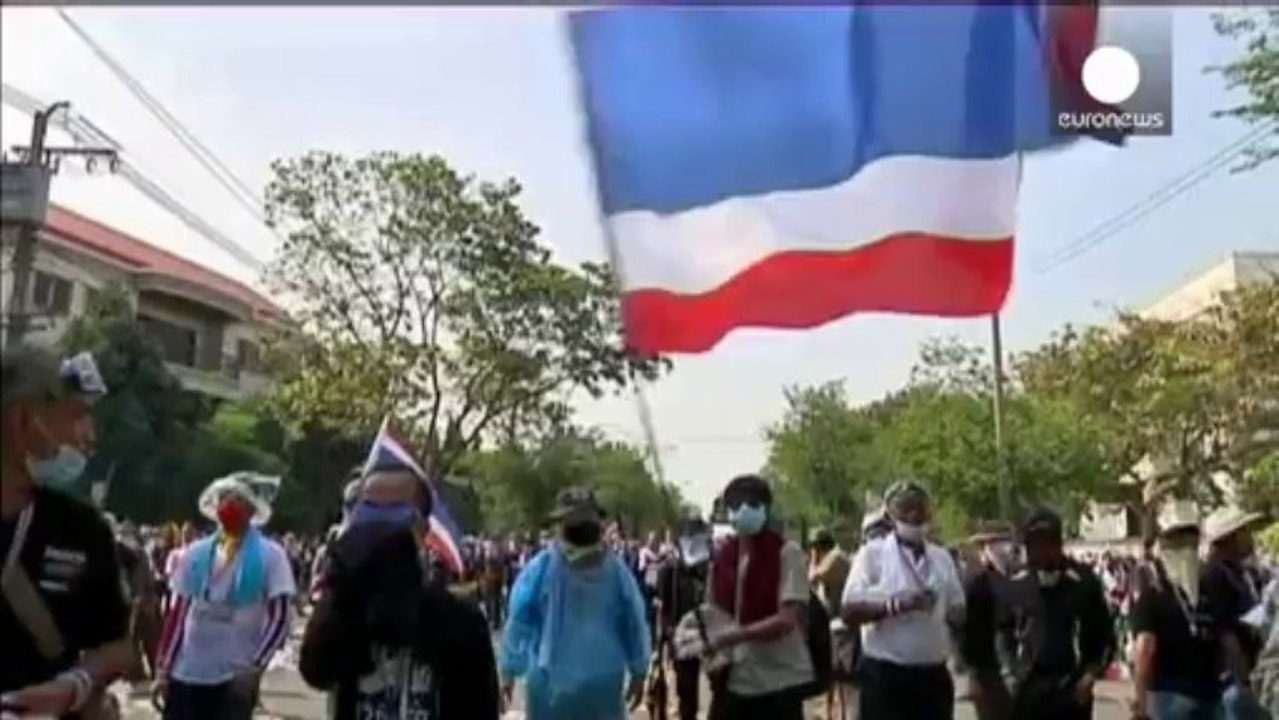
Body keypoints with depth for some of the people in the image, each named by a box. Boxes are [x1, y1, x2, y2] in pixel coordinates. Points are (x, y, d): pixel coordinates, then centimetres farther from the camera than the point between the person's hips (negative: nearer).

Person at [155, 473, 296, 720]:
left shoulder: (269, 555, -5)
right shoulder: (197, 553, 6)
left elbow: (279, 620, -8)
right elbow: (178, 614, 10)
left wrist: (254, 667, -18)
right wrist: (163, 668, 6)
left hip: (236, 677, -3)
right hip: (186, 674, 4)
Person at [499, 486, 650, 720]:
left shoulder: (541, 567, -9)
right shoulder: (616, 569, -4)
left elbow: (518, 620, -6)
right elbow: (635, 623, 2)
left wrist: (509, 670, 4)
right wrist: (639, 672, 14)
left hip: (552, 679, -1)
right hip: (604, 680, 1)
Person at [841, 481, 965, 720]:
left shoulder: (942, 558, 11)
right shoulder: (872, 554, -4)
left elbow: (958, 612, 14)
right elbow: (850, 611, -12)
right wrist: (895, 605, -24)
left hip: (933, 676, 5)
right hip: (886, 677, -5)